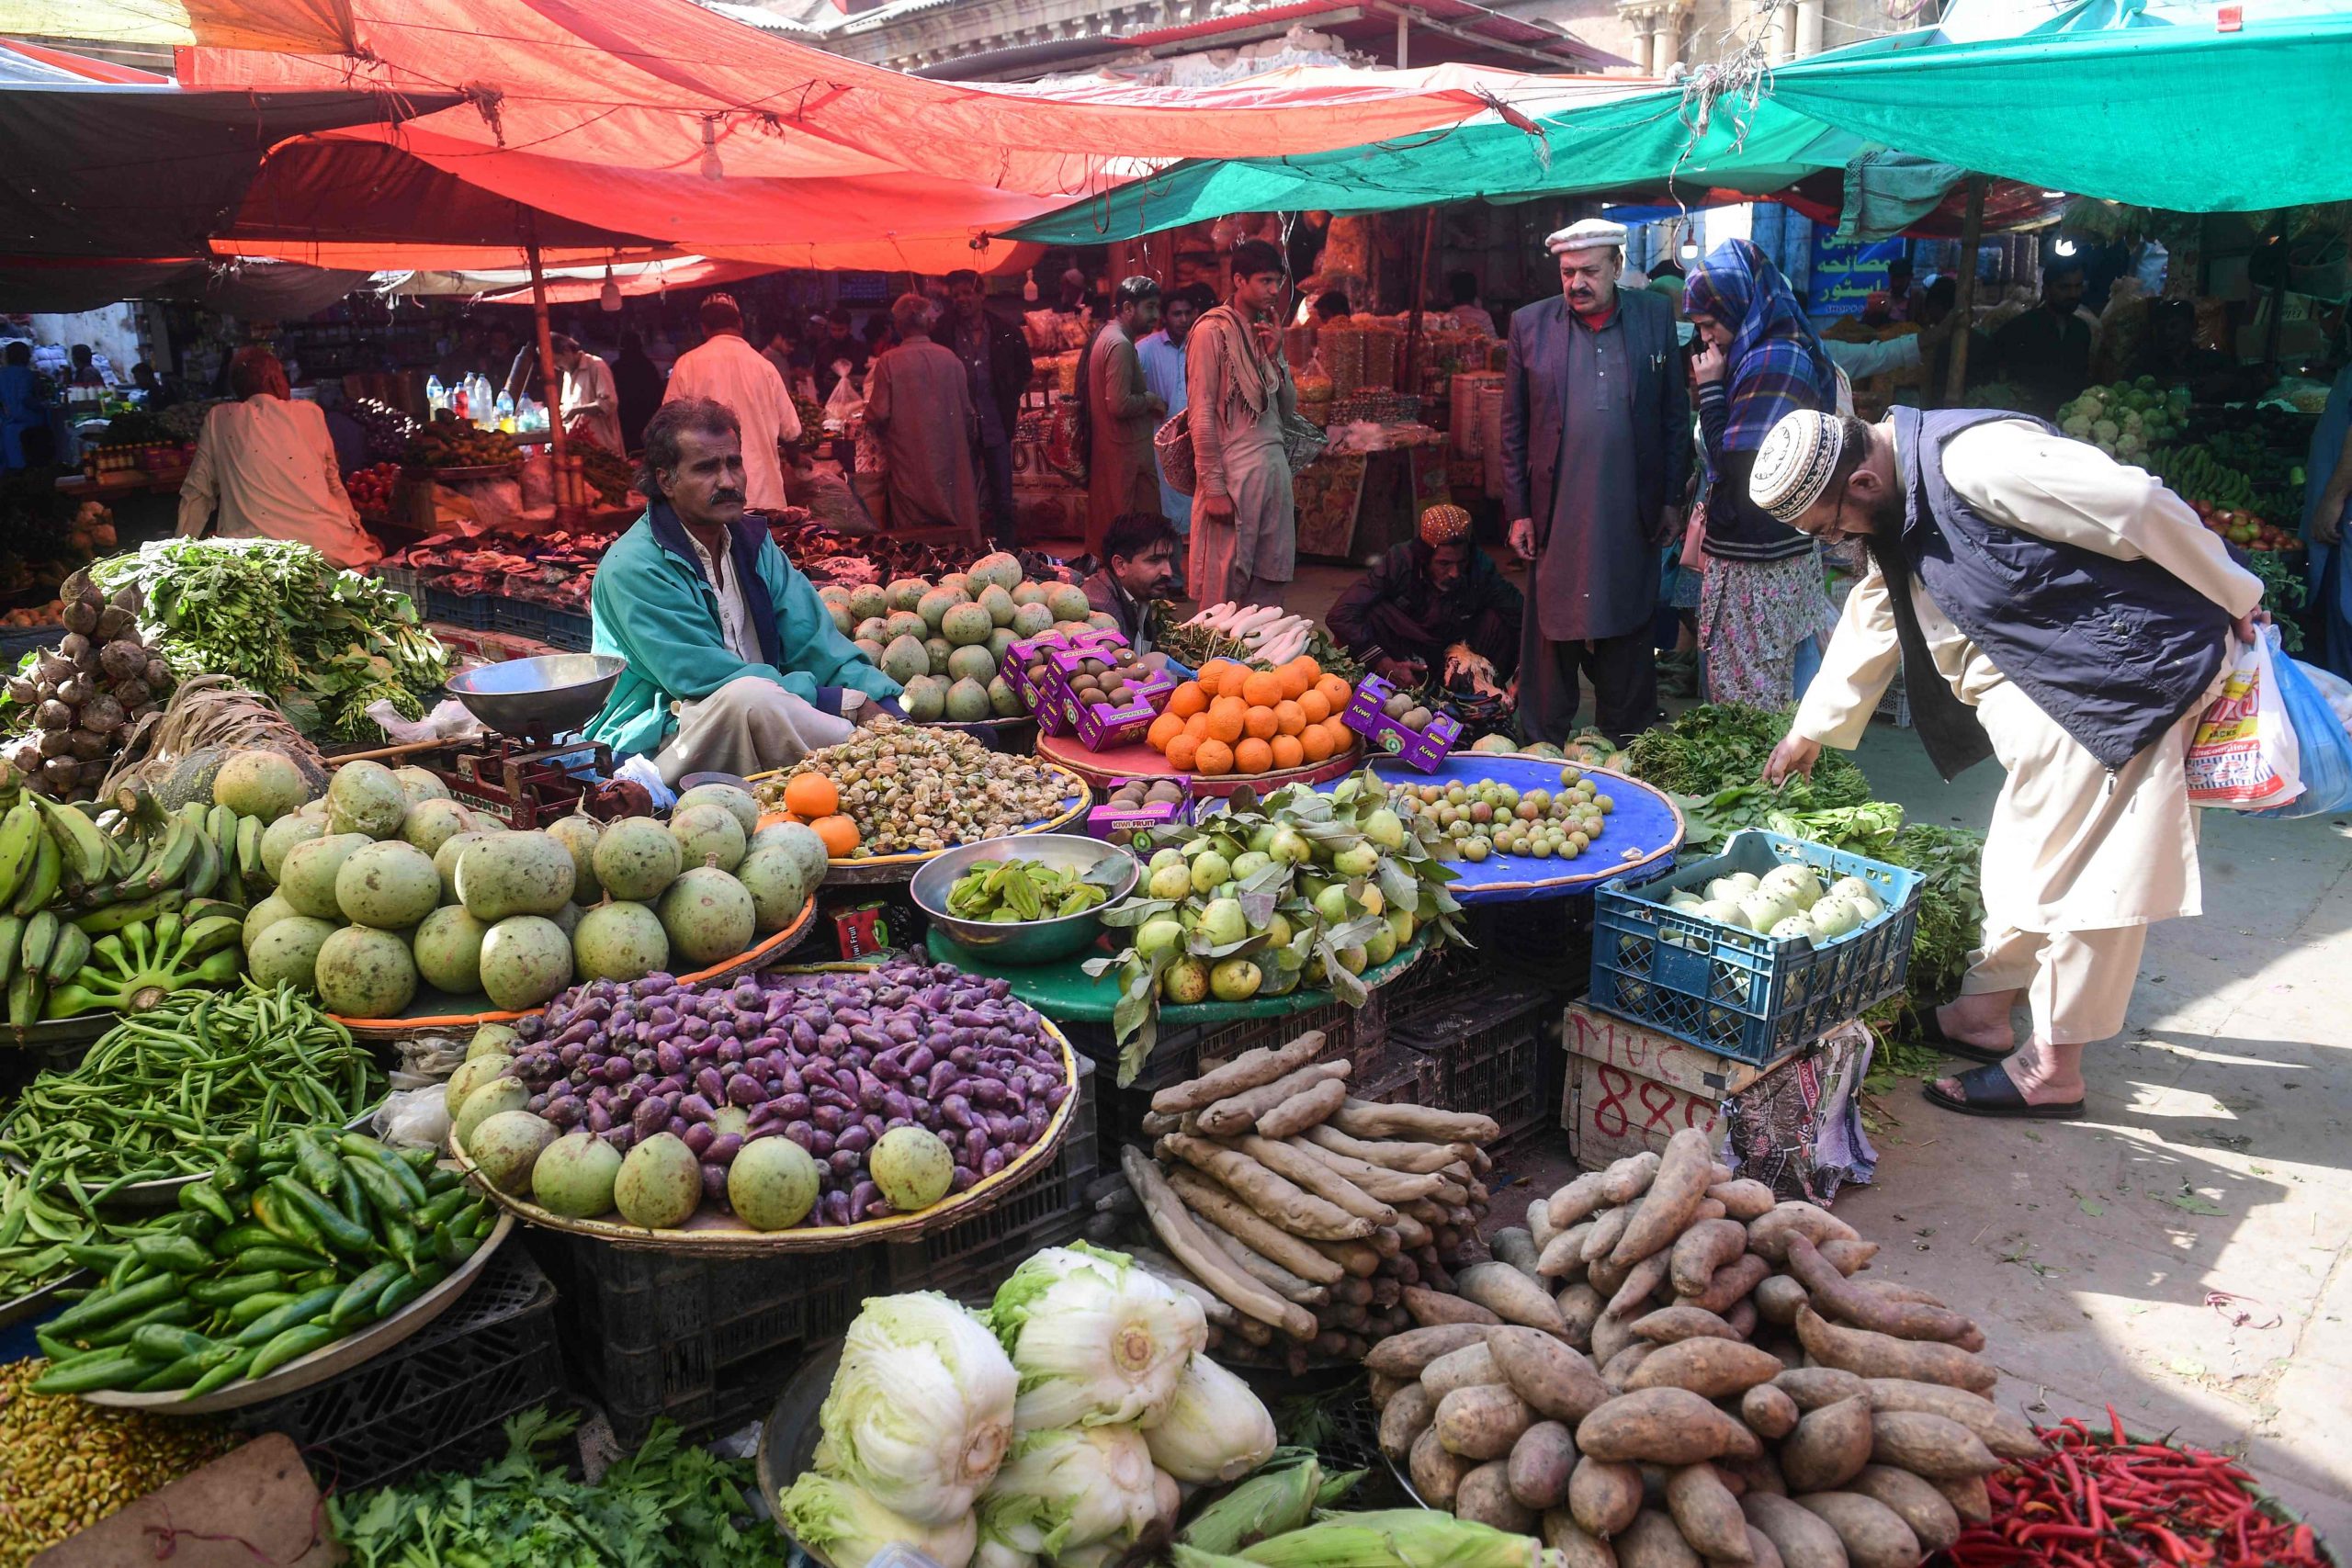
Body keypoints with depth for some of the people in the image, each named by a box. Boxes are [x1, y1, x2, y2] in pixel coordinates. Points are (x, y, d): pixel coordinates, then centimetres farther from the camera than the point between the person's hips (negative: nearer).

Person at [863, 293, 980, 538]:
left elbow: (879, 415, -10)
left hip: (909, 465, -2)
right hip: (949, 460, 3)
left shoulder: (888, 362, -10)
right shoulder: (951, 359, -1)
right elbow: (967, 412, 6)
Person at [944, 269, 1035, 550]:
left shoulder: (1006, 332, 1)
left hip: (996, 424, 1)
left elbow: (1025, 370, 15)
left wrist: (1011, 401, 7)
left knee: (1002, 500, 5)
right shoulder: (944, 334, -2)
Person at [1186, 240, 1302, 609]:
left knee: (1269, 583, 10)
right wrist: (1213, 487, -16)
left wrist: (1275, 357, 0)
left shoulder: (1267, 331, 15)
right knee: (1224, 588, -4)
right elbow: (1201, 415, -12)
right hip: (1233, 472, -7)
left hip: (1274, 466, 7)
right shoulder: (1212, 330, -7)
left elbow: (1288, 410, 15)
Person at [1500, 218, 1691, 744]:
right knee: (1552, 631, 5)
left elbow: (1676, 413, 7)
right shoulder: (1530, 324, 2)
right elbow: (1513, 427, 3)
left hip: (1633, 516, 1)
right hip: (1555, 516, -1)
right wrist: (1518, 512, -1)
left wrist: (1673, 499, 4)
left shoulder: (1655, 316, 4)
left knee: (1629, 630, 11)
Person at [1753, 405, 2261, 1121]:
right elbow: (1870, 626, 21)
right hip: (2051, 697, 10)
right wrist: (1811, 729, 28)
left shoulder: (1979, 459, -25)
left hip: (2127, 676, -9)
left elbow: (2141, 509, -22)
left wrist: (2232, 601, -10)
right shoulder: (1898, 512, 7)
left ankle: (2052, 1070, 8)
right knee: (2024, 858, 17)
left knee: (2080, 870, -2)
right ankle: (1986, 1012, 31)